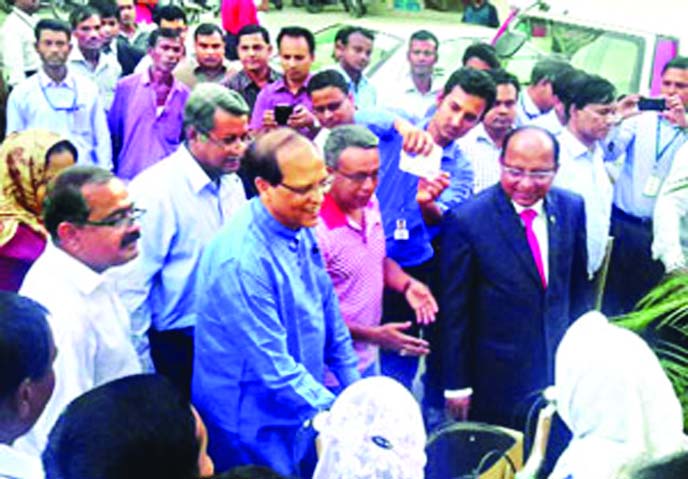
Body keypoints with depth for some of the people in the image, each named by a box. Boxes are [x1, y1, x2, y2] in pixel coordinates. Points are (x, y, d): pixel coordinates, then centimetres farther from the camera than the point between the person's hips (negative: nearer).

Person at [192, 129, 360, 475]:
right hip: (256, 433, -7)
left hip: (303, 416, 7)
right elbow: (274, 369, -26)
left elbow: (328, 314, 9)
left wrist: (355, 390, 10)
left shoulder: (301, 229, -2)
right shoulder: (241, 261, -28)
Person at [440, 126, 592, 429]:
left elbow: (579, 286, 10)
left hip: (560, 367, 4)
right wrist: (456, 384, -8)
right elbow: (454, 311, -11)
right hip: (496, 376, -4)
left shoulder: (572, 209, -2)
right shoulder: (467, 221, -16)